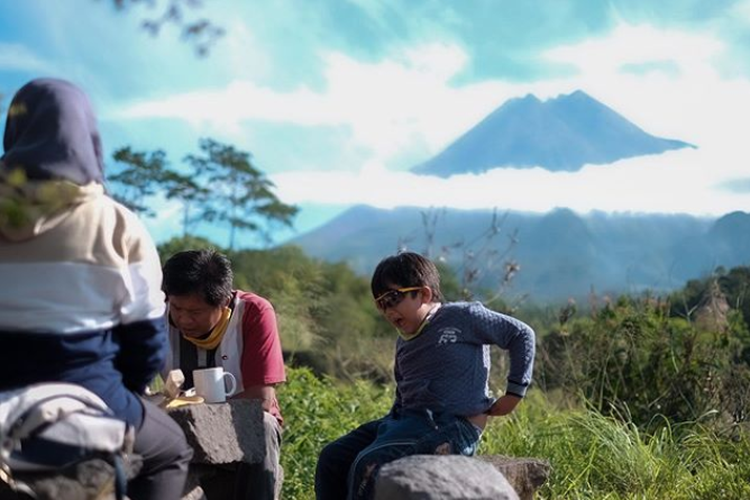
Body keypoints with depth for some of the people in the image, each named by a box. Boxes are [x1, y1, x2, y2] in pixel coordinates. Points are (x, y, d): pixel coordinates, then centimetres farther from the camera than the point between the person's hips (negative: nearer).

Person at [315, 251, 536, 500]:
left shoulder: (461, 317, -3)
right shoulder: (404, 343, 19)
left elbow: (522, 334, -1)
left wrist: (514, 393, -3)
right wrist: (392, 421, 11)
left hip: (450, 426, -8)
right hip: (405, 419, 8)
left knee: (369, 463, -28)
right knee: (333, 457, -7)